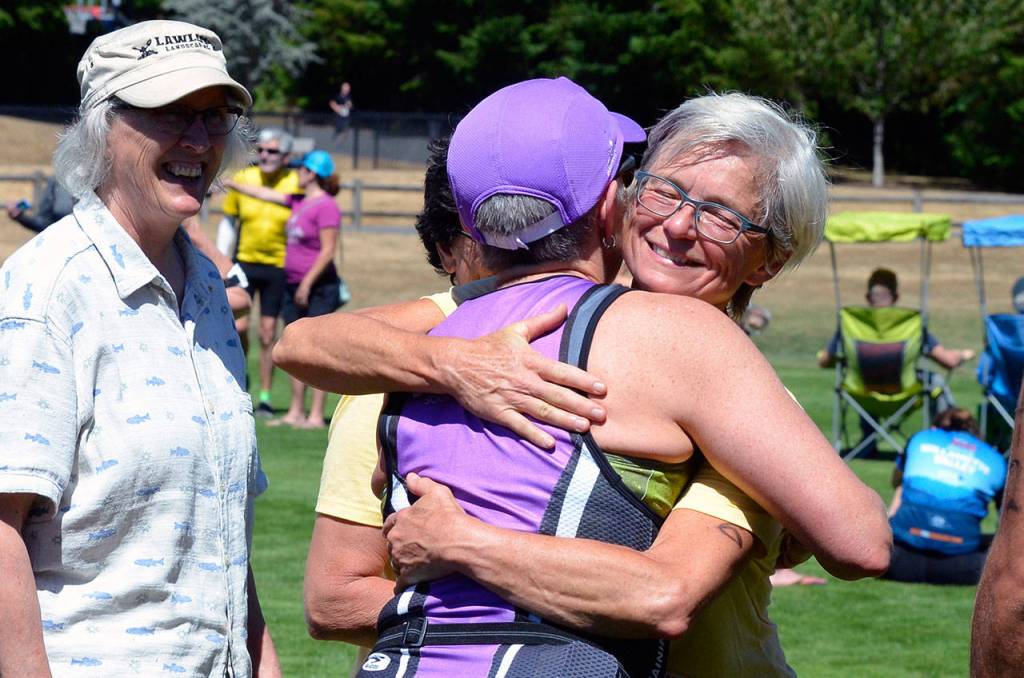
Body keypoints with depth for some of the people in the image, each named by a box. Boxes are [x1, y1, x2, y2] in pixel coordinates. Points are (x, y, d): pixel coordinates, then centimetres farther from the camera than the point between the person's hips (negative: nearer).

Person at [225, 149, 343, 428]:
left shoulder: (326, 207, -12)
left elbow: (328, 250, -17)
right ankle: (295, 412, 14)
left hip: (318, 287, -9)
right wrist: (230, 184, 31)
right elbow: (265, 194, 25)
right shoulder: (299, 202, 14)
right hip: (294, 285, 9)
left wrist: (307, 282, -19)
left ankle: (316, 415, -7)